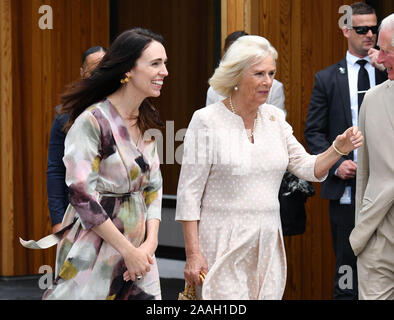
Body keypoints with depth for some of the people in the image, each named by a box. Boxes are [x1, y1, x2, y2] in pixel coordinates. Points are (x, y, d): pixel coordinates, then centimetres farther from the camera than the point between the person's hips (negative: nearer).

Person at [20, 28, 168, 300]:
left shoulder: (146, 122, 8)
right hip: (94, 254, -6)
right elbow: (82, 196, -18)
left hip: (137, 250, 6)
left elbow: (153, 186, 11)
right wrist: (128, 251, -15)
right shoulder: (92, 122, -15)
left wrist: (150, 243, -4)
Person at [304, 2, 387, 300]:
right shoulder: (327, 79, 6)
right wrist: (337, 163, -8)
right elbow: (313, 132, 5)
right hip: (346, 186, 0)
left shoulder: (389, 74, 7)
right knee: (347, 262, 4)